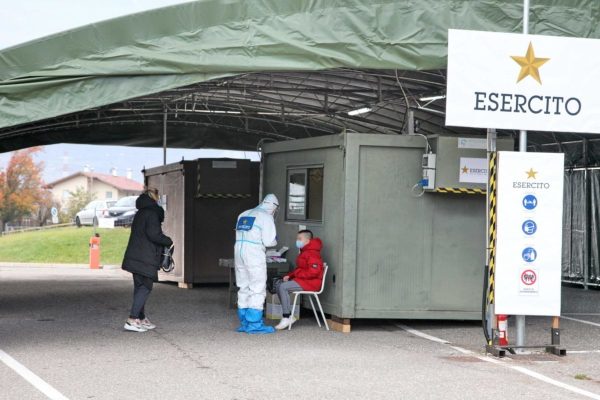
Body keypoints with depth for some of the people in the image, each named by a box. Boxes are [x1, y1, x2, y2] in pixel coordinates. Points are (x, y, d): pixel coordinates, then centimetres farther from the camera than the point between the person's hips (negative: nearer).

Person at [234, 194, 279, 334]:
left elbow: (239, 236, 15)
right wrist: (275, 240, 10)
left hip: (239, 251, 7)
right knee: (258, 290, -1)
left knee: (244, 288, 13)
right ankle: (254, 324, -3)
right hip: (255, 255, -7)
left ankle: (244, 323, 17)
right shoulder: (266, 217, -5)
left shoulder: (243, 215, 16)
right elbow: (268, 241, -10)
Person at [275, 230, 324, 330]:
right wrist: (289, 275, 6)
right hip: (303, 280, 11)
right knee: (278, 285, 4)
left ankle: (286, 318, -24)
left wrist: (297, 273, -16)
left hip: (311, 282, -11)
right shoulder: (304, 252, 19)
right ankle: (290, 316, -1)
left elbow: (313, 272, -25)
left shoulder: (312, 253, -16)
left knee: (283, 287, -24)